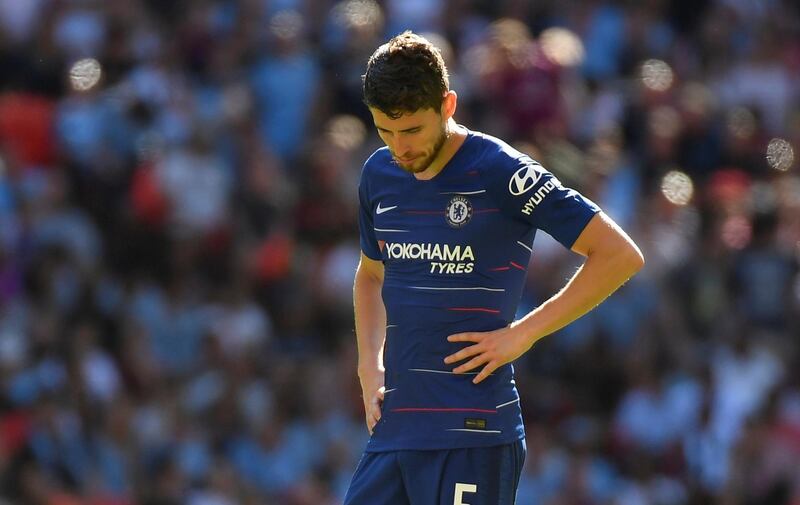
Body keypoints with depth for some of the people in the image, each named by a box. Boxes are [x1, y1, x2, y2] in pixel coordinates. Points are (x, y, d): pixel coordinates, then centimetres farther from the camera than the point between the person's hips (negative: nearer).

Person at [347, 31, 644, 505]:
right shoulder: (379, 174, 11)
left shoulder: (500, 172, -9)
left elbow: (620, 256, -10)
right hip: (392, 426, 7)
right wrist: (371, 365, 13)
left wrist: (522, 334, -10)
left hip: (472, 434, -7)